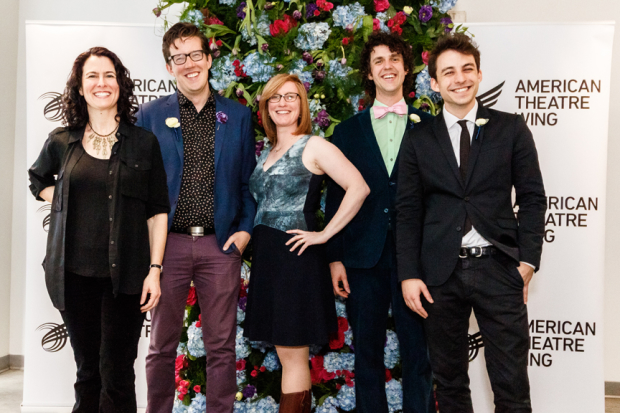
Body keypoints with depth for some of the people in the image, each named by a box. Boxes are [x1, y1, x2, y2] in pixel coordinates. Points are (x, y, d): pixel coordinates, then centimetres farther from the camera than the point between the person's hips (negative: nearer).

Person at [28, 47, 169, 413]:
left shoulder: (143, 142, 2)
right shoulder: (61, 142, 7)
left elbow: (157, 211, 1)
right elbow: (38, 181, 27)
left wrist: (155, 269, -6)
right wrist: (67, 200, 7)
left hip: (125, 274, -2)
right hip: (75, 273, 2)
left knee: (118, 375, 0)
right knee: (87, 371, 12)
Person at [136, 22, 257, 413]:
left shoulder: (238, 115, 8)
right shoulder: (151, 114, 5)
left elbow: (248, 179, 10)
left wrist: (245, 228, -1)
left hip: (221, 245, 1)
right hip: (168, 243, 0)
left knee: (221, 347, 8)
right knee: (162, 344, 11)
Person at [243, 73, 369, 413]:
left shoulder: (314, 146, -5)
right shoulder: (267, 153, 16)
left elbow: (358, 188, -16)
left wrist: (324, 234, -16)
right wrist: (249, 235, 8)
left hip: (296, 257, -7)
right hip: (266, 257, 7)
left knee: (293, 355, -1)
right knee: (285, 354, 12)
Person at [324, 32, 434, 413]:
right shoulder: (348, 131, 10)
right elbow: (336, 198, 8)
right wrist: (335, 257, 1)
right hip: (364, 258, 1)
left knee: (418, 353, 2)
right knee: (367, 353, 9)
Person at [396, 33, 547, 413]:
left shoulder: (511, 129, 4)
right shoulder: (419, 140, 6)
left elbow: (532, 198, 5)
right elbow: (408, 211, 5)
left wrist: (527, 260, -4)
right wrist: (409, 275, -2)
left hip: (499, 268, -1)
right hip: (441, 273, 1)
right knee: (449, 380, 12)